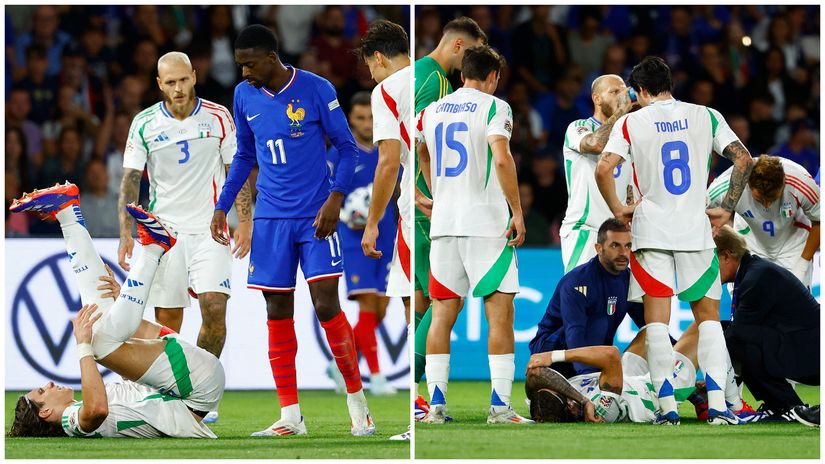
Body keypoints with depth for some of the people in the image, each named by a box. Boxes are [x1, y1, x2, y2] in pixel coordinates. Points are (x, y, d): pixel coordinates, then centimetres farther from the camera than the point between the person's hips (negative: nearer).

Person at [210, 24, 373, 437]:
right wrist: (222, 207, 11)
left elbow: (347, 148, -2)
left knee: (327, 306, -11)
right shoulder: (244, 96, 5)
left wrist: (336, 198, -15)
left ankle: (357, 405, 2)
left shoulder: (316, 90, -8)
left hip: (315, 216, -4)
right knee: (278, 312, 2)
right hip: (270, 218, 4)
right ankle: (290, 417, 6)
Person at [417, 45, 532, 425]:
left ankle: (436, 404, 4)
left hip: (444, 223, 5)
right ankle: (500, 405, -8)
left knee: (442, 313, 7)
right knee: (500, 312, -2)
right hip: (487, 223, -5)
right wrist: (517, 212, -14)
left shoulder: (431, 111, 13)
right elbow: (502, 158, -19)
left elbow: (422, 154, 31)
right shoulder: (493, 107, -5)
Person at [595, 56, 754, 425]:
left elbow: (603, 169, -11)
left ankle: (667, 408, -6)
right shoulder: (705, 116, 6)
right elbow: (744, 160, 0)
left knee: (656, 320, 1)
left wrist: (618, 210, 3)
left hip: (651, 229, -1)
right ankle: (718, 406, -4)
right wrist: (727, 209, 7)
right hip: (696, 229, 1)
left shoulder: (631, 123, 0)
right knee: (708, 318, 8)